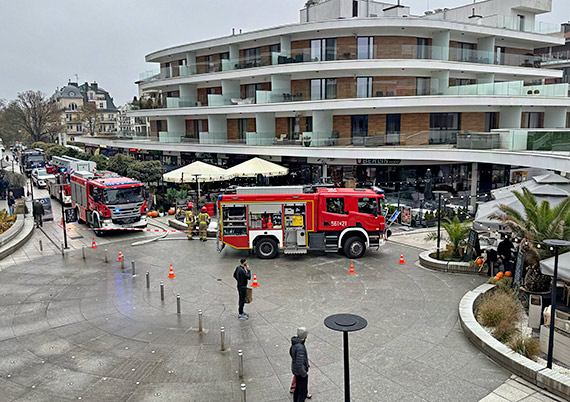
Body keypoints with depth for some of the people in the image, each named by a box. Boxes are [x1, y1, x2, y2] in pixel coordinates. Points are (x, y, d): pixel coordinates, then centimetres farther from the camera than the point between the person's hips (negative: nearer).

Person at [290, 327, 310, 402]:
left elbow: (291, 352, 16)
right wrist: (304, 374, -19)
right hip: (300, 373, -9)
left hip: (295, 370, 9)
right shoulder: (300, 347, -34)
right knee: (303, 392, 5)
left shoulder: (295, 343, -4)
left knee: (298, 388, 26)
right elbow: (299, 364, -34)